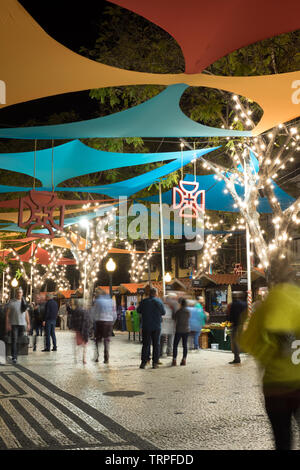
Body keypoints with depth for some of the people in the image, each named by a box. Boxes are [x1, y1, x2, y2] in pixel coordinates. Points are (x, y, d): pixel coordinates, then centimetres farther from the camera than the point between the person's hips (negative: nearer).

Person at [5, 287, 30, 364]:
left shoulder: (24, 303, 11)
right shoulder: (11, 302, 0)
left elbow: (27, 314, 15)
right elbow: (7, 314, 0)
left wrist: (28, 324, 10)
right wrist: (7, 324, -8)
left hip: (22, 324, 3)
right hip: (14, 324, -3)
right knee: (14, 341, -10)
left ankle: (19, 355, 17)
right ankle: (14, 357, -12)